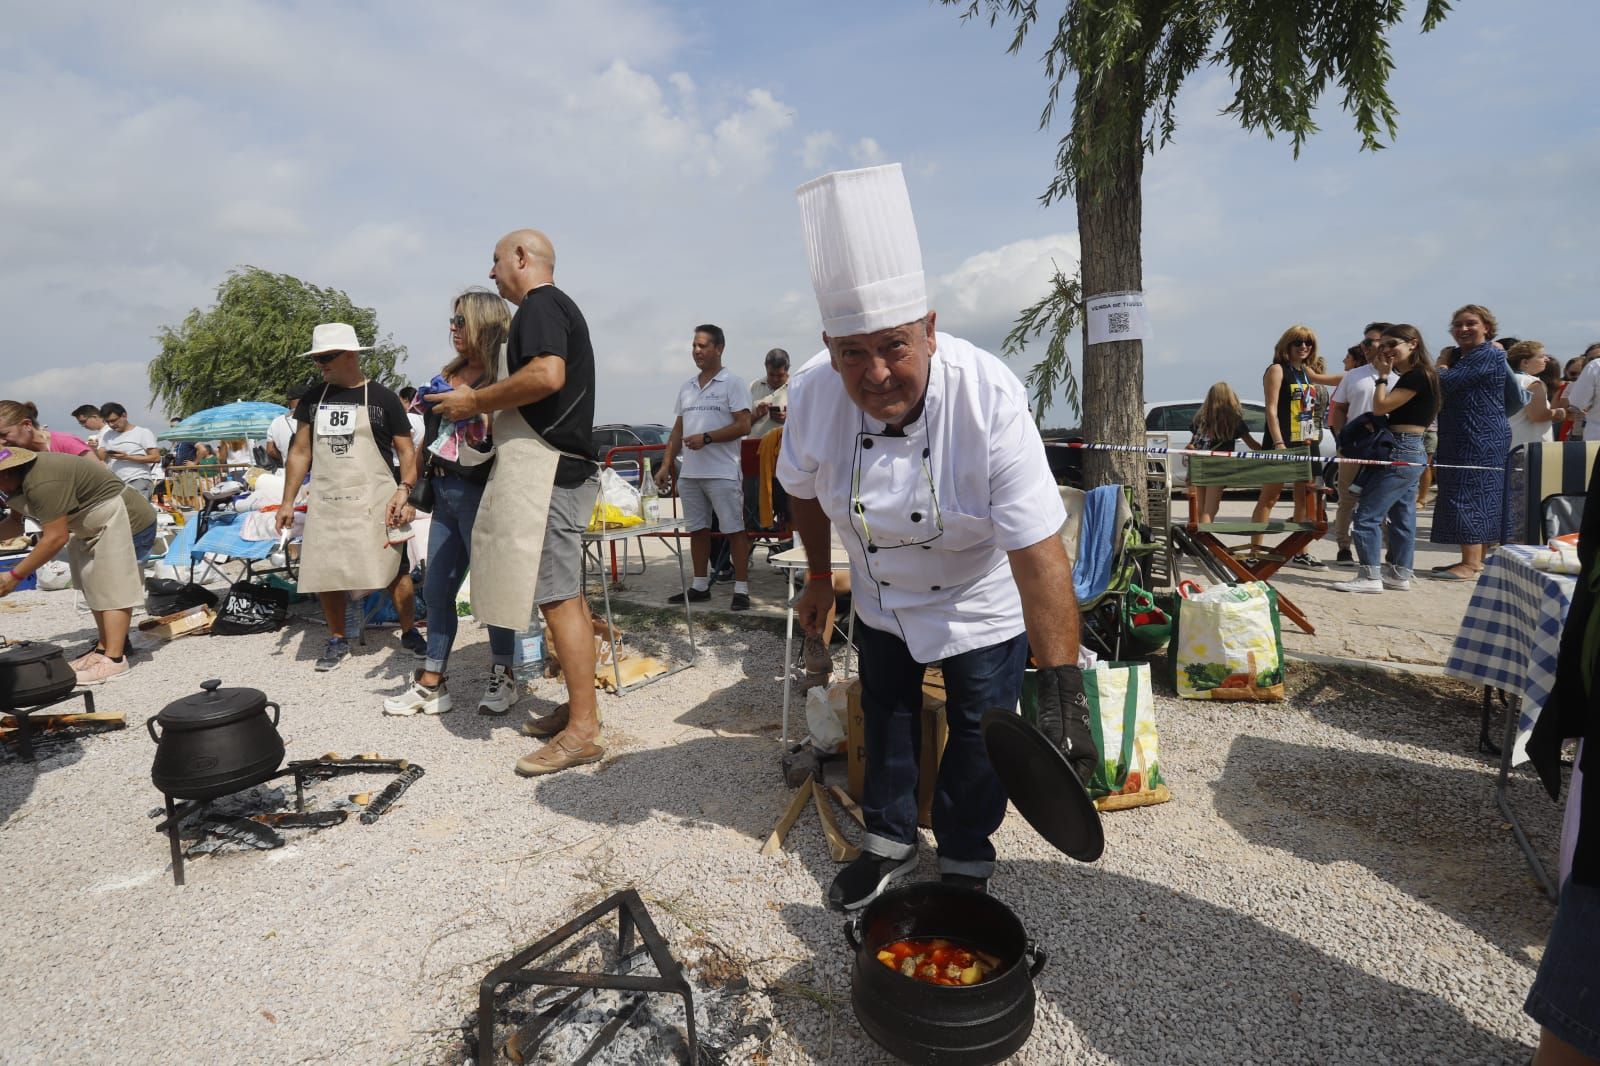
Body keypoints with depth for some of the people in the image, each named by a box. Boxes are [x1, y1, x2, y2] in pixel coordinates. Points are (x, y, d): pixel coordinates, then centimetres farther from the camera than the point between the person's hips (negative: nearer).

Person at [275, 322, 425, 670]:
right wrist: (287, 502, 9)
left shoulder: (382, 398, 0)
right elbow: (300, 452, 14)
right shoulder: (314, 399, 12)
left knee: (394, 570, -4)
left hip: (374, 501, -4)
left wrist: (404, 489, -17)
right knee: (324, 574, 5)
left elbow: (407, 452, 0)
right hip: (325, 502, 4)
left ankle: (409, 633, 12)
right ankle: (338, 640, 21)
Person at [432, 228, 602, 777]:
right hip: (562, 464, 11)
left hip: (545, 465, -11)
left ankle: (583, 729, -7)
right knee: (566, 591, 12)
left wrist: (477, 400, -12)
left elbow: (547, 376, -24)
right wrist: (481, 404, 18)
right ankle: (577, 706, 20)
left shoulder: (539, 304, -7)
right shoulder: (559, 307, 25)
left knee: (557, 594, -10)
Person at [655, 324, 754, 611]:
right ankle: (700, 586, 22)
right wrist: (665, 465, 11)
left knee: (734, 530, -3)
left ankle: (741, 589, 2)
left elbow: (743, 426, -11)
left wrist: (707, 438, -18)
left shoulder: (732, 384, -3)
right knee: (697, 530, 12)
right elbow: (678, 430, 18)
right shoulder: (687, 387, 16)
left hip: (723, 473, -6)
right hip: (689, 473, 7)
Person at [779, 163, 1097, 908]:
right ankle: (890, 840, 44)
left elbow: (1038, 552, -39)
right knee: (886, 720, 19)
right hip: (880, 601, 4)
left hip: (981, 608, -3)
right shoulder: (812, 394, -24)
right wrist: (820, 576, 9)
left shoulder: (990, 399, -35)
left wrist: (1061, 688, -45)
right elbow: (803, 490, -2)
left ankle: (964, 867, 35)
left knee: (979, 736, 9)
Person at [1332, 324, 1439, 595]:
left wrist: (1382, 375, -7)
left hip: (1402, 453, -11)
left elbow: (1381, 406, -17)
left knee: (1367, 515, -10)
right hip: (1412, 454, 11)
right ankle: (1399, 575, 20)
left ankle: (1370, 577, -9)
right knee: (1402, 517, 14)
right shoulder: (1410, 376, 17)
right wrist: (1383, 374, 10)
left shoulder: (1418, 375, -14)